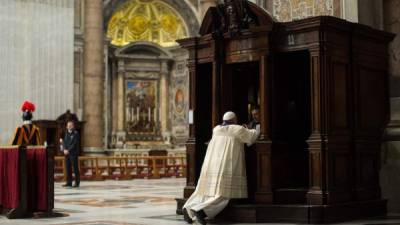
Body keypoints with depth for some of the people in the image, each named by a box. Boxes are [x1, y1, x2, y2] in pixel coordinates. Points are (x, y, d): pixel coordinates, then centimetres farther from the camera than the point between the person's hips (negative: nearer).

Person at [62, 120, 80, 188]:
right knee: (68, 168, 6)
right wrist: (64, 149, -8)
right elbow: (64, 142, 9)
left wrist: (68, 150, -16)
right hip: (67, 153, 6)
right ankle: (69, 182, 12)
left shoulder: (76, 133, -3)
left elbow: (74, 144, -11)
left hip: (73, 153, -6)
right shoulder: (66, 133, 16)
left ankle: (77, 183, -1)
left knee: (75, 167, -4)